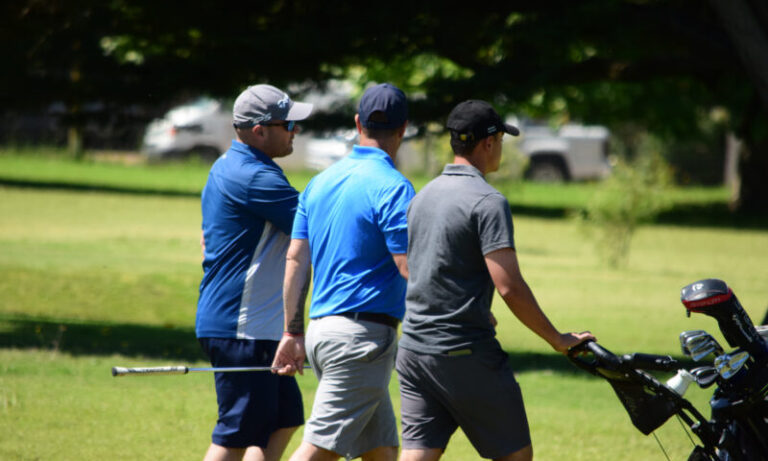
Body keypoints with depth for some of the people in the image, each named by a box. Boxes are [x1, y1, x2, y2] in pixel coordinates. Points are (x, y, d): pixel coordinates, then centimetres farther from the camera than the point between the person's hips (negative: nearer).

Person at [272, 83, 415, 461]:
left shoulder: (321, 182, 11)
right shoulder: (392, 187, -11)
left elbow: (295, 260, 10)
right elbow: (411, 270, -15)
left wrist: (292, 332, 14)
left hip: (321, 330, 8)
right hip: (363, 333, -8)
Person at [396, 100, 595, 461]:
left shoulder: (423, 196, 13)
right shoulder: (487, 203, -13)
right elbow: (509, 287, -19)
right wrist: (557, 340, -9)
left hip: (414, 347, 7)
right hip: (465, 355, -7)